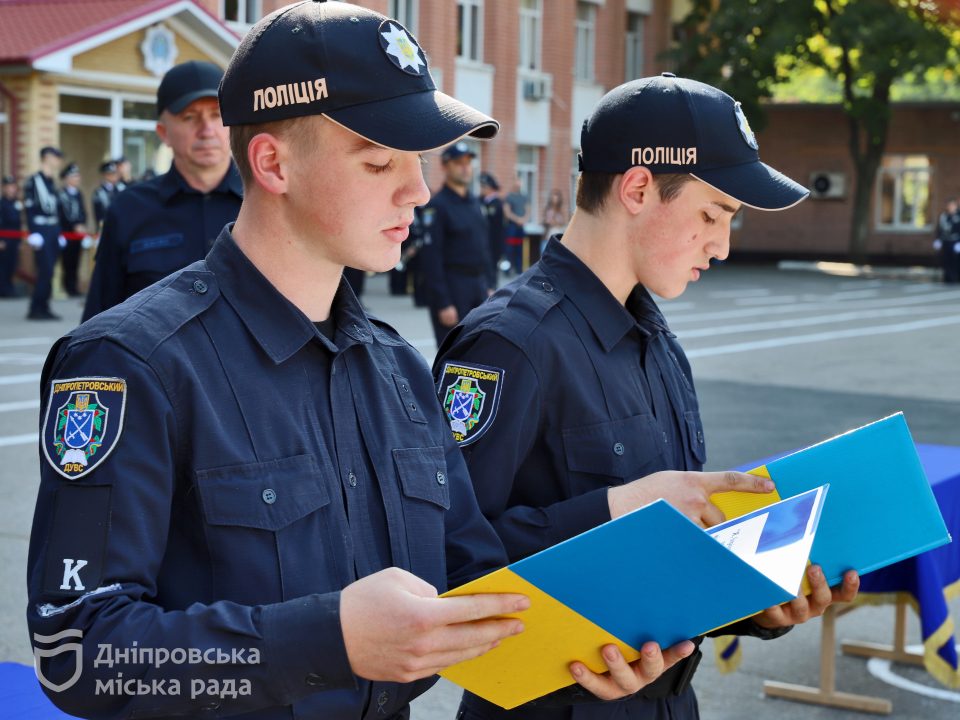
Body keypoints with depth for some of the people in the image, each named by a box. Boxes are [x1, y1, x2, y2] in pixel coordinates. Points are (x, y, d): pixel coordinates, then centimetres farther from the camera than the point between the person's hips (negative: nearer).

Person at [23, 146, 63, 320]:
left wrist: (59, 232, 18)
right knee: (45, 271, -10)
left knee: (48, 272, 8)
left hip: (54, 231, 8)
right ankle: (36, 309, -5)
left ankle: (43, 307, 12)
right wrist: (32, 232, -18)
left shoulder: (52, 182, 17)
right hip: (41, 231, -8)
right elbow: (29, 208, -12)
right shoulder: (33, 181, -8)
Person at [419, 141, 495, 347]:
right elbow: (431, 258, -16)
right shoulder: (437, 205, -11)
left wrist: (490, 285, 12)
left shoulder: (474, 202, 13)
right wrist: (443, 304, -19)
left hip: (479, 285, 8)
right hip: (451, 288, -7)